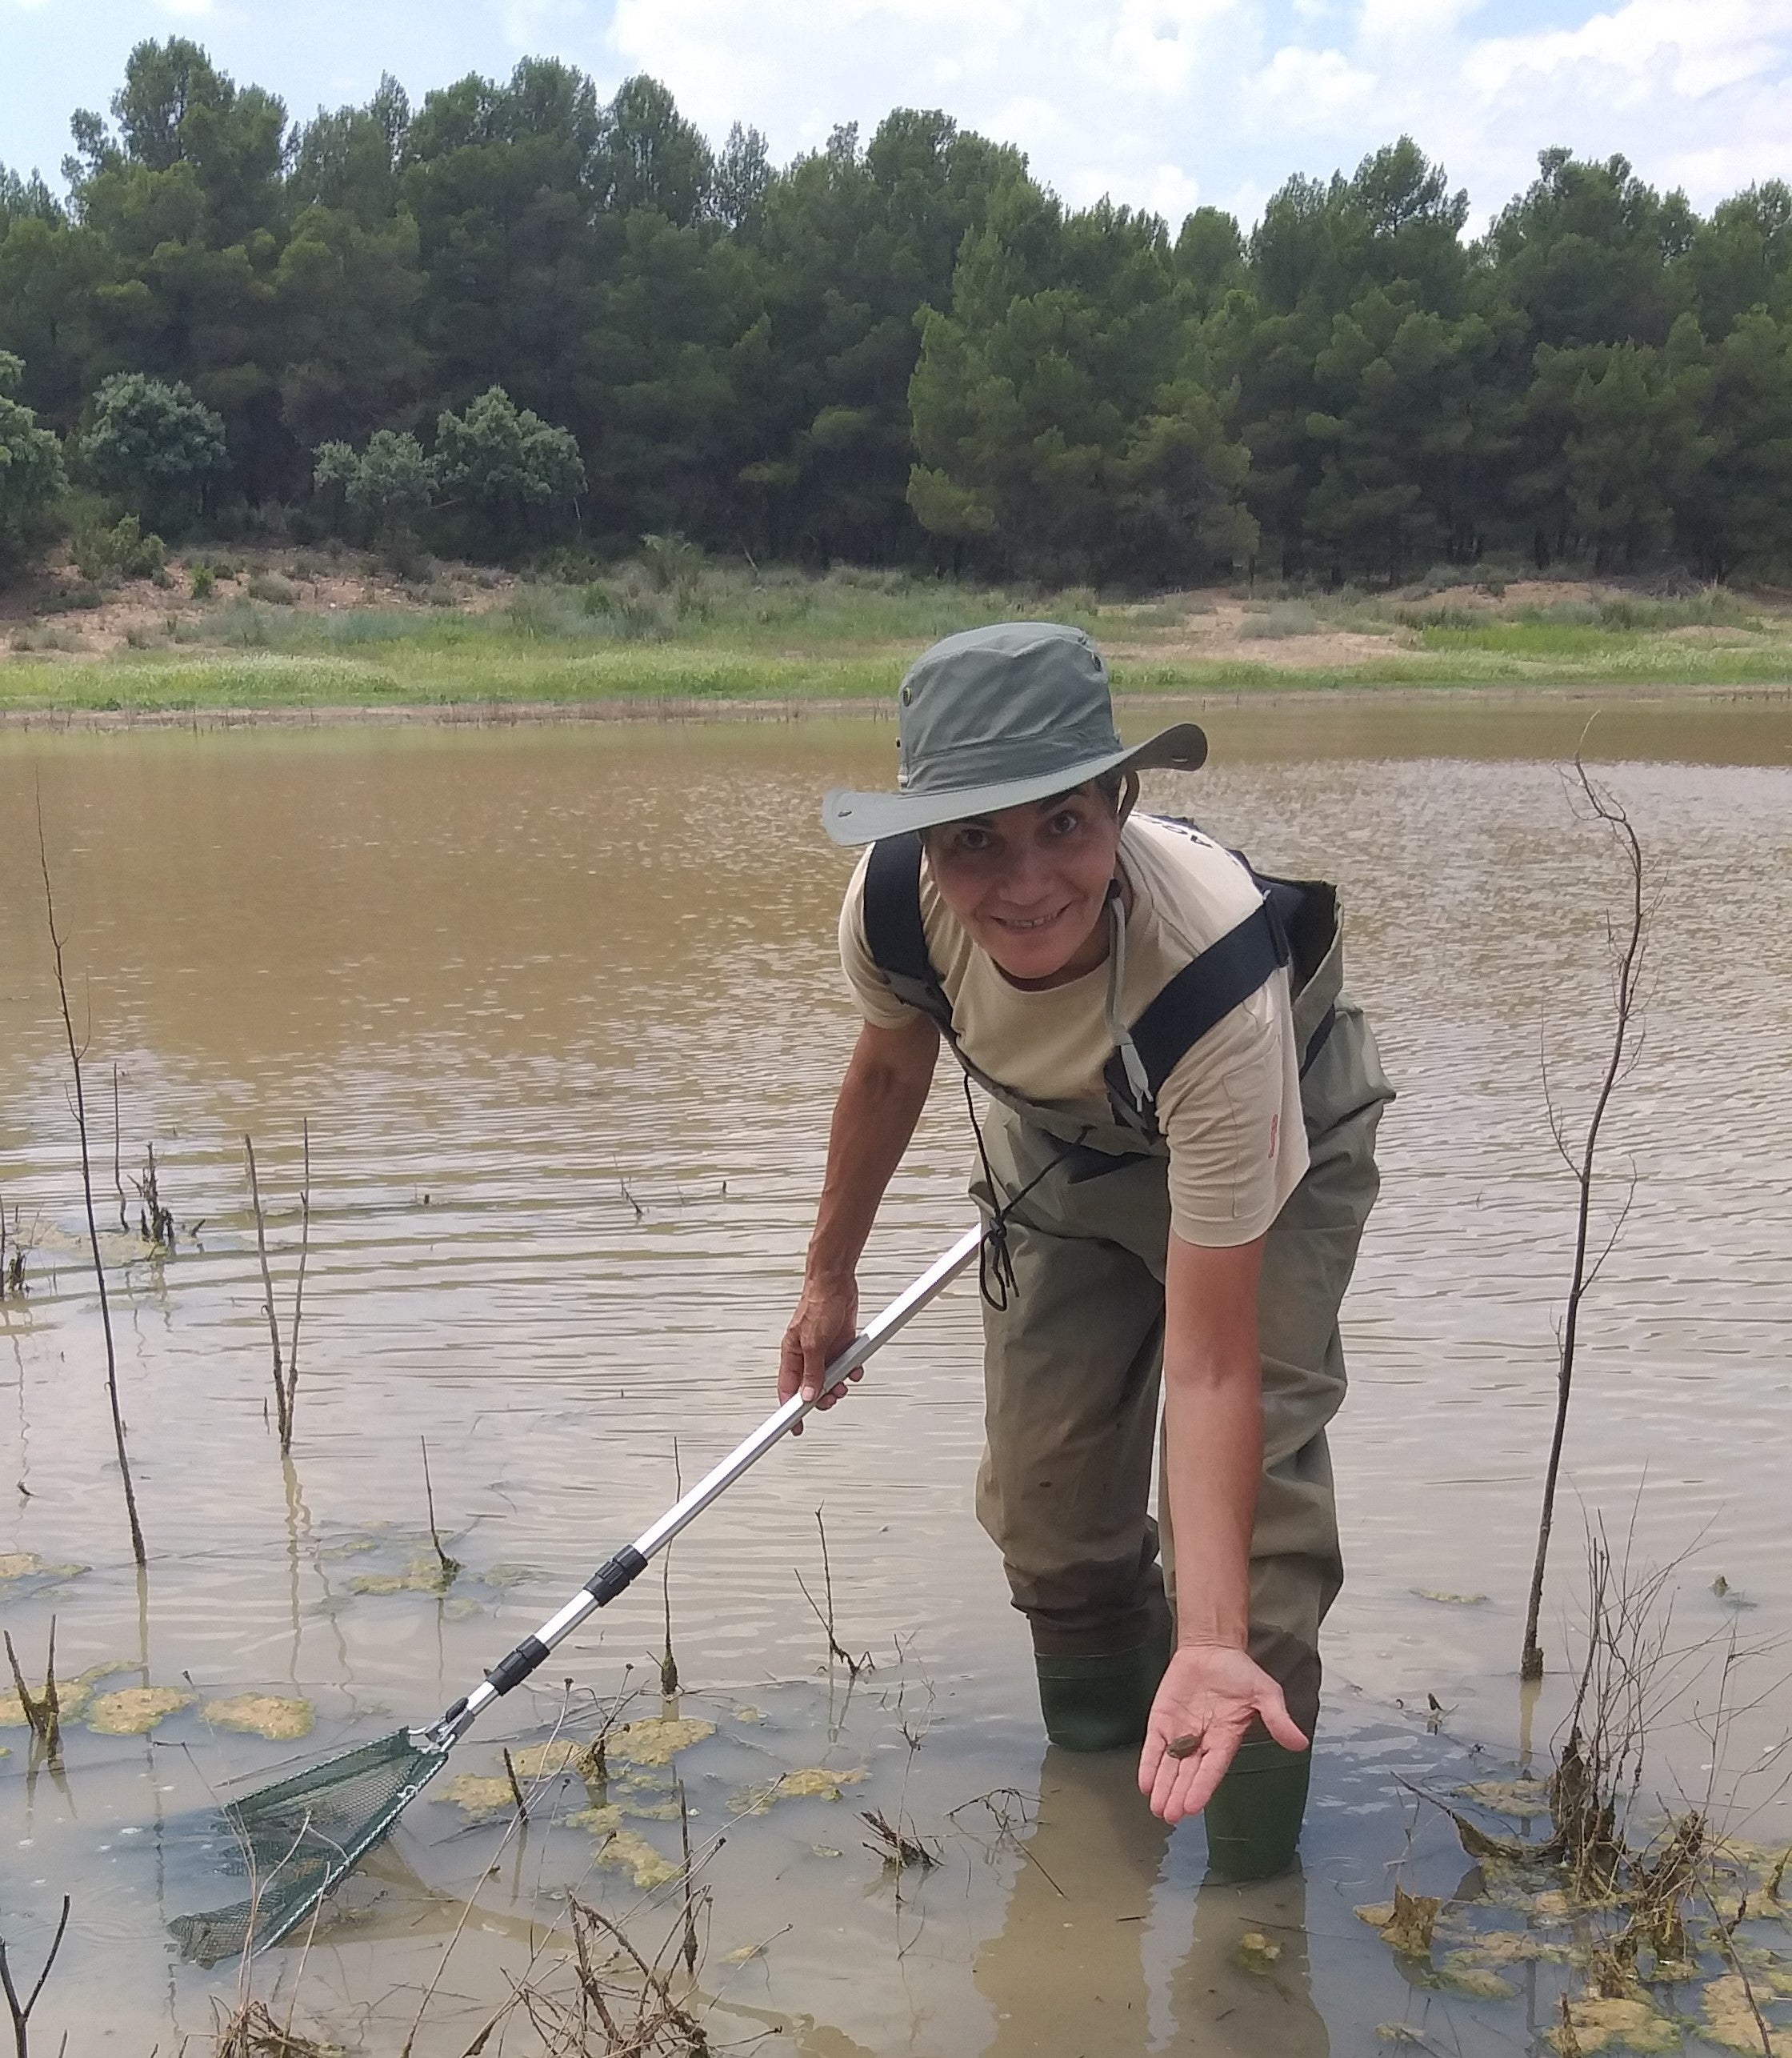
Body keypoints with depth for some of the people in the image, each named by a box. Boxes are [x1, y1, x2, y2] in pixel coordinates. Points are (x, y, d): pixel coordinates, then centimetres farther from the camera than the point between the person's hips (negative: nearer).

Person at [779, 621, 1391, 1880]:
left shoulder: (1217, 984, -44)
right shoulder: (895, 901, -32)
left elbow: (1209, 1369, -42)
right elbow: (889, 1071, -5)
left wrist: (1208, 1642, -51)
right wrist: (832, 1274, 8)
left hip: (1270, 1136, -4)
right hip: (1058, 1143, 4)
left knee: (1251, 1485, -16)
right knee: (1044, 1485, 7)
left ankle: (1255, 1888, 4)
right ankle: (1098, 1757, 35)